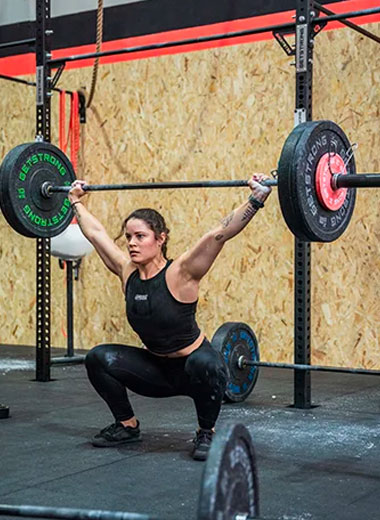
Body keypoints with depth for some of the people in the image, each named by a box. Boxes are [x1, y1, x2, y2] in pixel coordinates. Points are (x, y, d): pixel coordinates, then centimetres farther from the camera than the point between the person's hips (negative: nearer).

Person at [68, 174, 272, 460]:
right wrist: (77, 201, 16)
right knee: (98, 359, -12)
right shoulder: (127, 272, -8)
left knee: (202, 363, -39)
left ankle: (207, 432, -13)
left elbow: (219, 234, -34)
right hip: (156, 370, 6)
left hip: (198, 367, -5)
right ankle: (127, 425, 9)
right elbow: (95, 232, 5)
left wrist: (255, 200, -43)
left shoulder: (179, 274, -22)